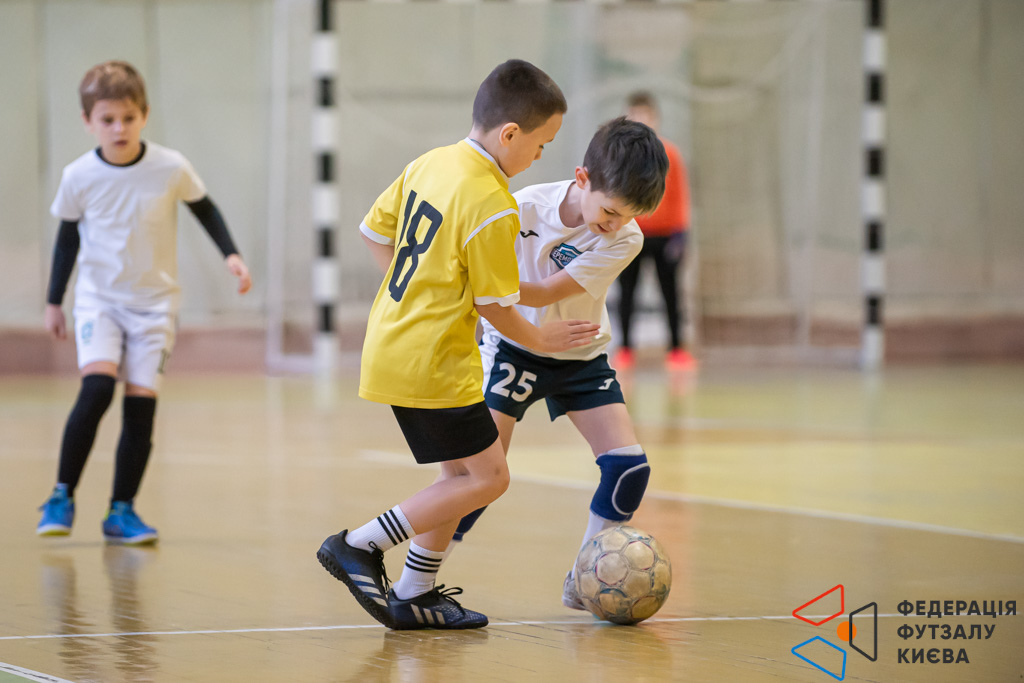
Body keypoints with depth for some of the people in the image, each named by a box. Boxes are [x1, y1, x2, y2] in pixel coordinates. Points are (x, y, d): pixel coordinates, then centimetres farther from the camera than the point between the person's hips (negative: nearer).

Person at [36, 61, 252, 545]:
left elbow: (205, 209, 8)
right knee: (97, 386, -20)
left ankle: (122, 511, 6)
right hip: (99, 299, -1)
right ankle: (63, 496, -8)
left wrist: (231, 255, -1)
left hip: (155, 301, 1)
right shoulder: (79, 177, -9)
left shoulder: (171, 169, -11)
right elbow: (68, 237, 6)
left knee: (142, 401, -5)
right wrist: (53, 302, 10)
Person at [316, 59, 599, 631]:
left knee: (461, 472, 17)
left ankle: (414, 595, 19)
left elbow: (374, 230, 15)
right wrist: (541, 339, 4)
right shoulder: (493, 208, -20)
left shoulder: (430, 164, 6)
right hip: (434, 363, -9)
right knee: (488, 476, -1)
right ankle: (361, 546, -2)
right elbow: (495, 306, -14)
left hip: (392, 344, 9)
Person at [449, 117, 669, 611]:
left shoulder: (625, 239, -20)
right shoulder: (526, 208, -21)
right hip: (514, 347, -2)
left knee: (630, 466, -10)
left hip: (580, 356, 2)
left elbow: (546, 293, -26)